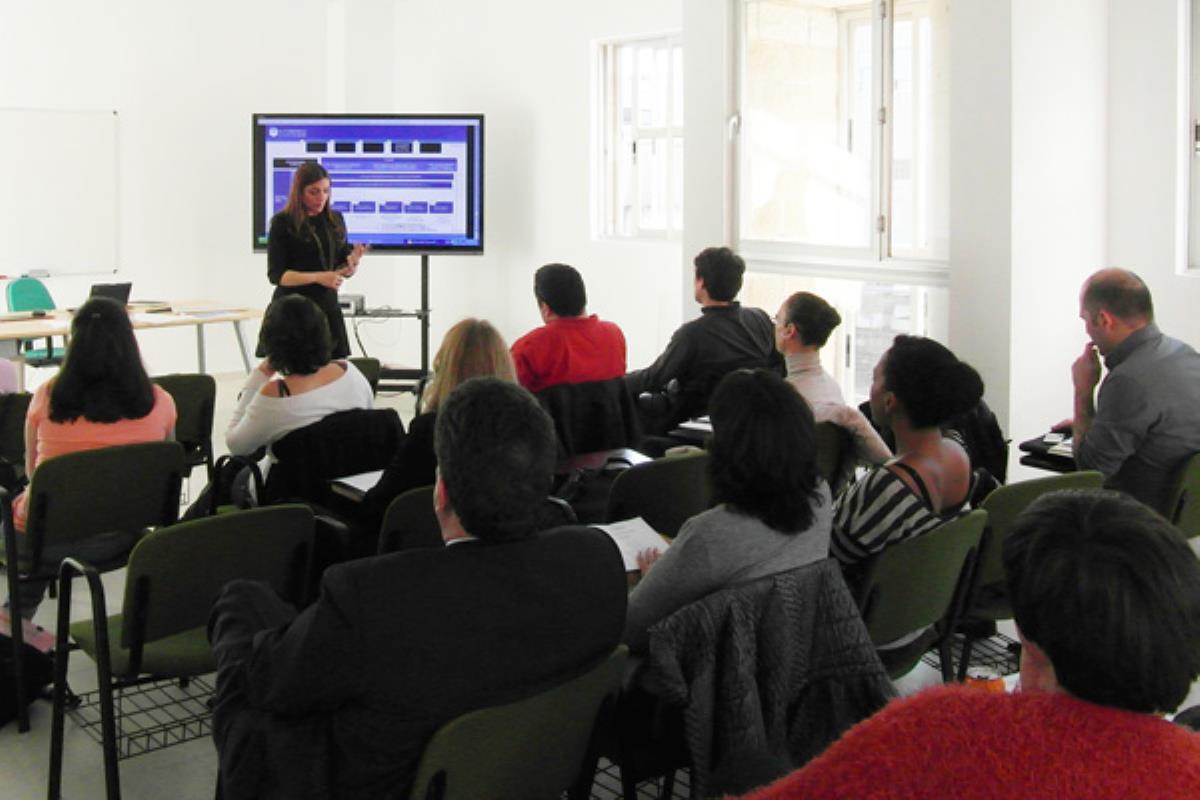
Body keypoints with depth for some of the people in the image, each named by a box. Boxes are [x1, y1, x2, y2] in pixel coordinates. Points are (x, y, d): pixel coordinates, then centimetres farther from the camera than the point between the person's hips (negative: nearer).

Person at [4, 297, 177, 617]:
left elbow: (32, 471, 2)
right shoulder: (160, 403, -12)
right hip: (118, 538, 2)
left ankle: (17, 615, 40)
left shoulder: (47, 396, -14)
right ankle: (20, 616, 45)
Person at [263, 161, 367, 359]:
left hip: (328, 308, 4)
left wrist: (353, 260, -9)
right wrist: (318, 277, -22)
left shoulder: (335, 220, 9)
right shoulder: (283, 223, -4)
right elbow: (275, 275, -10)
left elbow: (343, 270, 14)